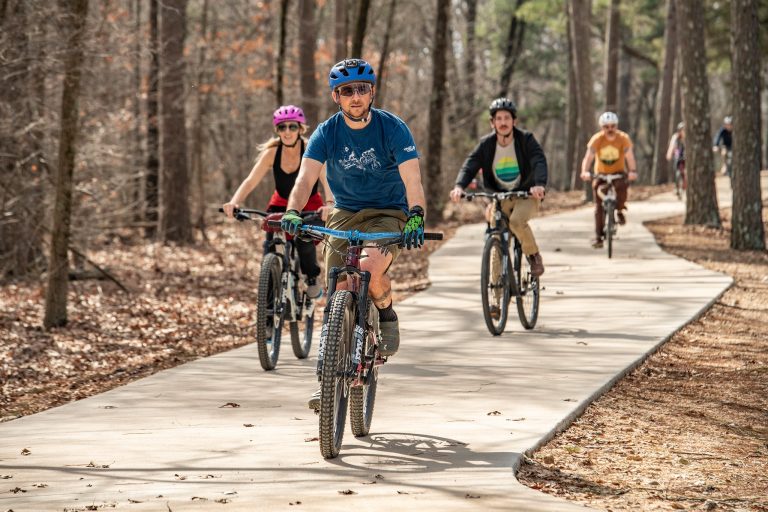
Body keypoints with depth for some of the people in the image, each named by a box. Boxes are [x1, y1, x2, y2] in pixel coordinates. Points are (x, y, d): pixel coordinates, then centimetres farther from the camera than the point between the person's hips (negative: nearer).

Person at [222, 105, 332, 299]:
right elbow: (250, 181, -22)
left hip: (309, 206, -2)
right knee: (269, 243, -20)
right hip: (281, 203, 2)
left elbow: (327, 181, -35)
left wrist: (330, 206, -56)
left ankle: (312, 279, 1)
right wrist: (234, 202, -41)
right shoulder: (272, 152, -17)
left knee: (304, 240, -26)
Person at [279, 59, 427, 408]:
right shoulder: (326, 133, -10)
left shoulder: (393, 129, -15)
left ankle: (387, 318, 0)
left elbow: (412, 180, -25)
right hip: (344, 215, 3)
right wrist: (292, 212, -42)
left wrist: (416, 217, -43)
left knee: (370, 268, -32)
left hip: (388, 214, -3)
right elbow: (306, 177, -22)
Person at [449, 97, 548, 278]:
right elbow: (469, 166, -15)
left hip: (526, 195, -4)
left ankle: (534, 255, -7)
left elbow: (539, 162, -26)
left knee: (517, 221, -31)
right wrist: (459, 186, -36)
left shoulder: (526, 140, -12)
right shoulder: (486, 144, -5)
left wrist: (539, 185, -48)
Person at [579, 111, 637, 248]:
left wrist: (633, 171, -46)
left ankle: (620, 211, -1)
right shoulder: (596, 139, -18)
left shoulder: (624, 138, -17)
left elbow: (629, 156, -27)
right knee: (599, 205, -8)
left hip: (618, 173, 0)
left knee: (621, 186, -32)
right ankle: (598, 236, -3)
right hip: (601, 173, 0)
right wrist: (585, 172, -45)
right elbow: (588, 157, -27)